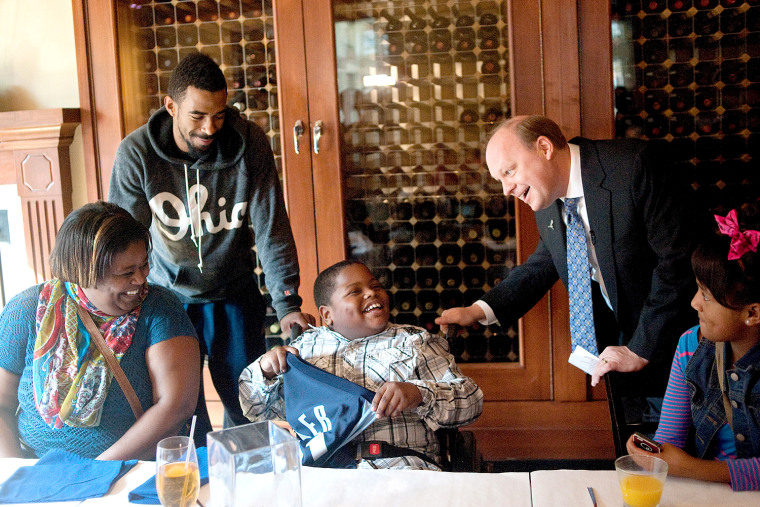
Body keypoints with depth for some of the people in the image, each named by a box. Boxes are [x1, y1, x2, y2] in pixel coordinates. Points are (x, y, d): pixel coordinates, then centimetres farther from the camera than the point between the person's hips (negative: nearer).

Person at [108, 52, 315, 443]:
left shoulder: (250, 143, -15)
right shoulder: (136, 153, -17)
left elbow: (272, 229, -14)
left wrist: (287, 304, -20)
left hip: (235, 296, 1)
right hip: (169, 295, 0)